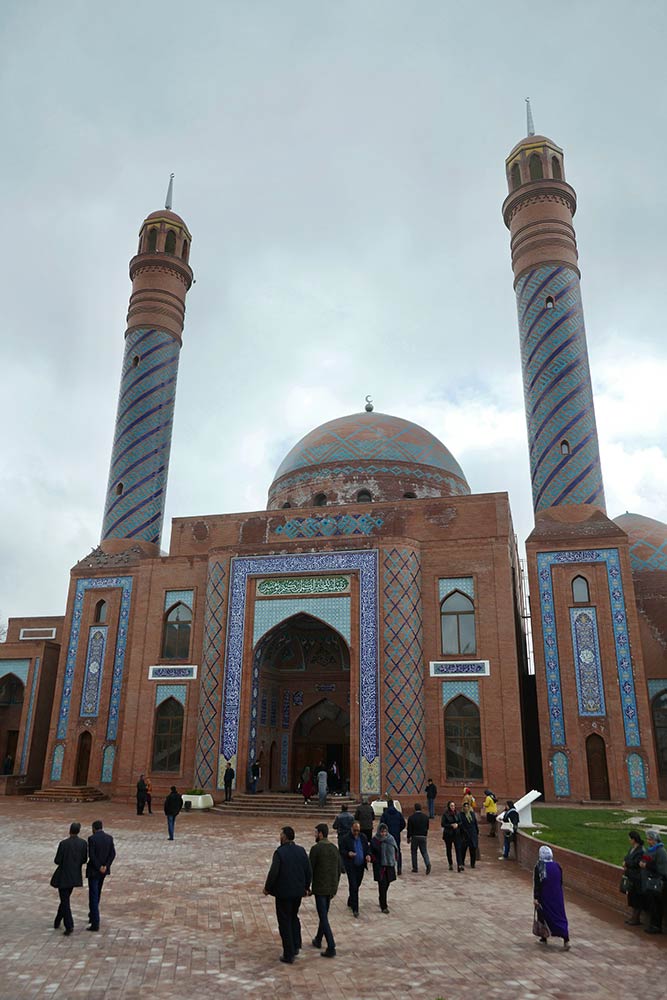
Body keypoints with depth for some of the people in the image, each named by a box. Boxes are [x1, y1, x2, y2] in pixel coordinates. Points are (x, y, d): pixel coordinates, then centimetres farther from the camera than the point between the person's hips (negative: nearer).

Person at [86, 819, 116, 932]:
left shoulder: (92, 838, -14)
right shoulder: (109, 838, 2)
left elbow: (91, 855, -20)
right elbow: (113, 854, -3)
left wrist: (99, 867, -12)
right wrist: (105, 866, -8)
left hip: (94, 870, -6)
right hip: (104, 870, 6)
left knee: (93, 896, -2)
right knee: (97, 894, 24)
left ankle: (95, 924, -3)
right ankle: (92, 915, 37)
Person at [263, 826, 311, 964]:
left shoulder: (279, 852, -17)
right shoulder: (301, 850, -1)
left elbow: (273, 873, -20)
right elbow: (308, 871, 3)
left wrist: (267, 888, -5)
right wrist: (306, 887, 15)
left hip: (283, 893, -5)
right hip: (298, 891, 5)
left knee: (285, 922, 6)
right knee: (294, 917, 25)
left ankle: (289, 955, 11)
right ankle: (296, 946, 26)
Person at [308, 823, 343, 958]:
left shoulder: (316, 848, -15)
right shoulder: (334, 848, 6)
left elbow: (310, 869, -13)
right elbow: (339, 870, 10)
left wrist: (307, 887, -1)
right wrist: (334, 888, 19)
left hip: (319, 888, -7)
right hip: (331, 888, 7)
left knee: (324, 918, -2)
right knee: (324, 915, 22)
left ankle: (331, 948, -5)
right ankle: (318, 940, 37)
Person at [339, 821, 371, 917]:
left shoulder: (363, 837, 5)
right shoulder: (346, 839, -9)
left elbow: (367, 848, 13)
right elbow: (341, 850, -7)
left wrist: (368, 855, -7)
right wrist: (348, 853, -26)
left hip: (361, 866, 5)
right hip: (351, 866, -5)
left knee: (357, 885, 16)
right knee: (353, 887, -9)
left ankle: (350, 902, 37)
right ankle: (355, 909, -5)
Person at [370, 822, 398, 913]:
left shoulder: (390, 838, -1)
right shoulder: (374, 840, -9)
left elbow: (395, 850, 9)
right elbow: (371, 853, -2)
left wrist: (395, 861, 3)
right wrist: (375, 861, -12)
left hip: (390, 865, 4)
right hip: (379, 866, -4)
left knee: (387, 884, 12)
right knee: (382, 885, -8)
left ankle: (382, 901, 34)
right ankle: (383, 906, -2)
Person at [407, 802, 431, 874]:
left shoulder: (411, 817, -9)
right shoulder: (426, 817, 1)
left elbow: (409, 829, -5)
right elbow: (427, 828, 8)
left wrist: (408, 838, 5)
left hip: (414, 837, -2)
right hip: (423, 837, 2)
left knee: (414, 852, 12)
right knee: (424, 852, 7)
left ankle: (415, 867, 14)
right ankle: (428, 864, -17)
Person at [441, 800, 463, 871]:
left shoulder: (457, 813, 1)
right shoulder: (445, 814, -9)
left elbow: (460, 822, 8)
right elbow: (442, 824, -9)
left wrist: (457, 824, -13)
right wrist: (451, 825, -17)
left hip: (456, 833, 2)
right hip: (448, 834, -2)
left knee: (458, 849, -9)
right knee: (448, 849, 8)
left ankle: (459, 865, -13)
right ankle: (450, 864, 23)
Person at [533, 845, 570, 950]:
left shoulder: (538, 868, -15)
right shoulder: (557, 866, -2)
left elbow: (536, 884, -15)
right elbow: (561, 882, 7)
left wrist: (535, 898, -11)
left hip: (544, 897, -3)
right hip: (557, 896, 3)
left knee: (543, 916, 15)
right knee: (560, 917, 8)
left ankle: (544, 938, 25)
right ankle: (566, 940, -5)